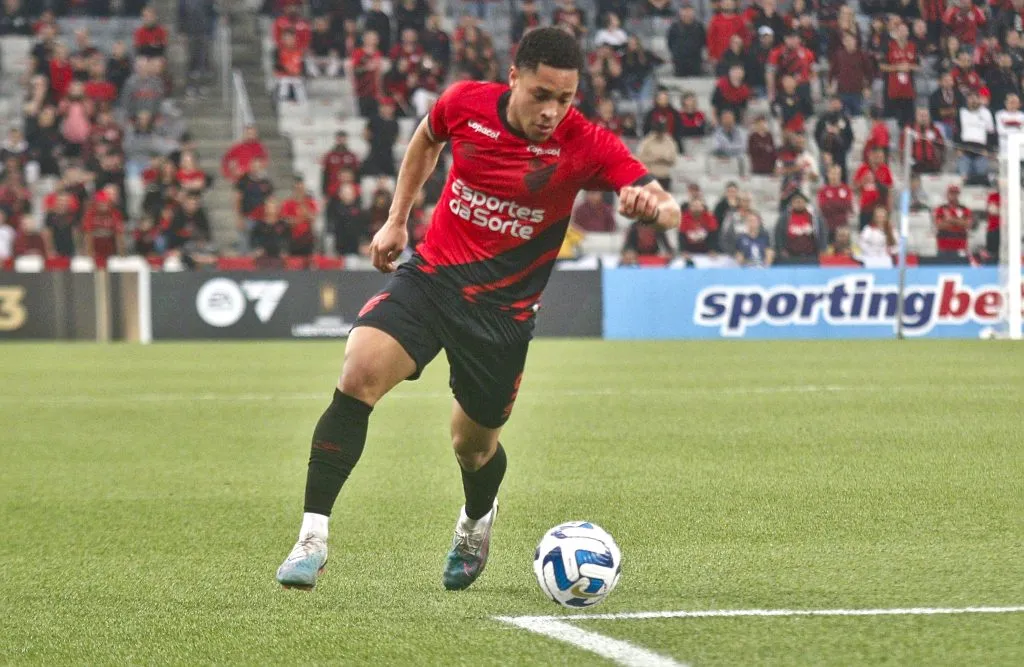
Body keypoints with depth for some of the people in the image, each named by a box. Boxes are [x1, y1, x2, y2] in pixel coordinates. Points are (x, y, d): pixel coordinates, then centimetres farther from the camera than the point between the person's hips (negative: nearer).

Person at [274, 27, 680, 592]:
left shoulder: (585, 146, -14)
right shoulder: (466, 103, -8)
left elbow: (667, 210, -21)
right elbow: (426, 140, 17)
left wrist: (653, 207, -45)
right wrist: (396, 220, 14)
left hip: (502, 311, -1)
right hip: (430, 274, 1)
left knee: (473, 445, 12)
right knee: (358, 376, -24)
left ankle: (476, 523, 50)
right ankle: (312, 537, -19)